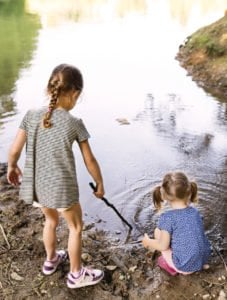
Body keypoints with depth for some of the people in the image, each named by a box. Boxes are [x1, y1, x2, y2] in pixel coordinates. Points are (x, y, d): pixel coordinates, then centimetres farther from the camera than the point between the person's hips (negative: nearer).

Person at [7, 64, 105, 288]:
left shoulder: (31, 116, -7)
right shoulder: (74, 123, -16)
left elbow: (14, 151, -4)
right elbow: (90, 161, -9)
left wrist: (12, 168, 17)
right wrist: (99, 184, 7)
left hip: (38, 185, 5)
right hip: (62, 188, -5)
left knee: (51, 220, 31)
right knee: (75, 227, 19)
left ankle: (51, 260, 51)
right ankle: (76, 275, 34)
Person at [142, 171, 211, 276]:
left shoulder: (167, 217, -20)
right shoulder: (194, 211, -3)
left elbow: (163, 246, -13)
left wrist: (148, 242, 7)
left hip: (184, 267, -6)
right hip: (202, 260, 6)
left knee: (158, 231, 6)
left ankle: (171, 266, 13)